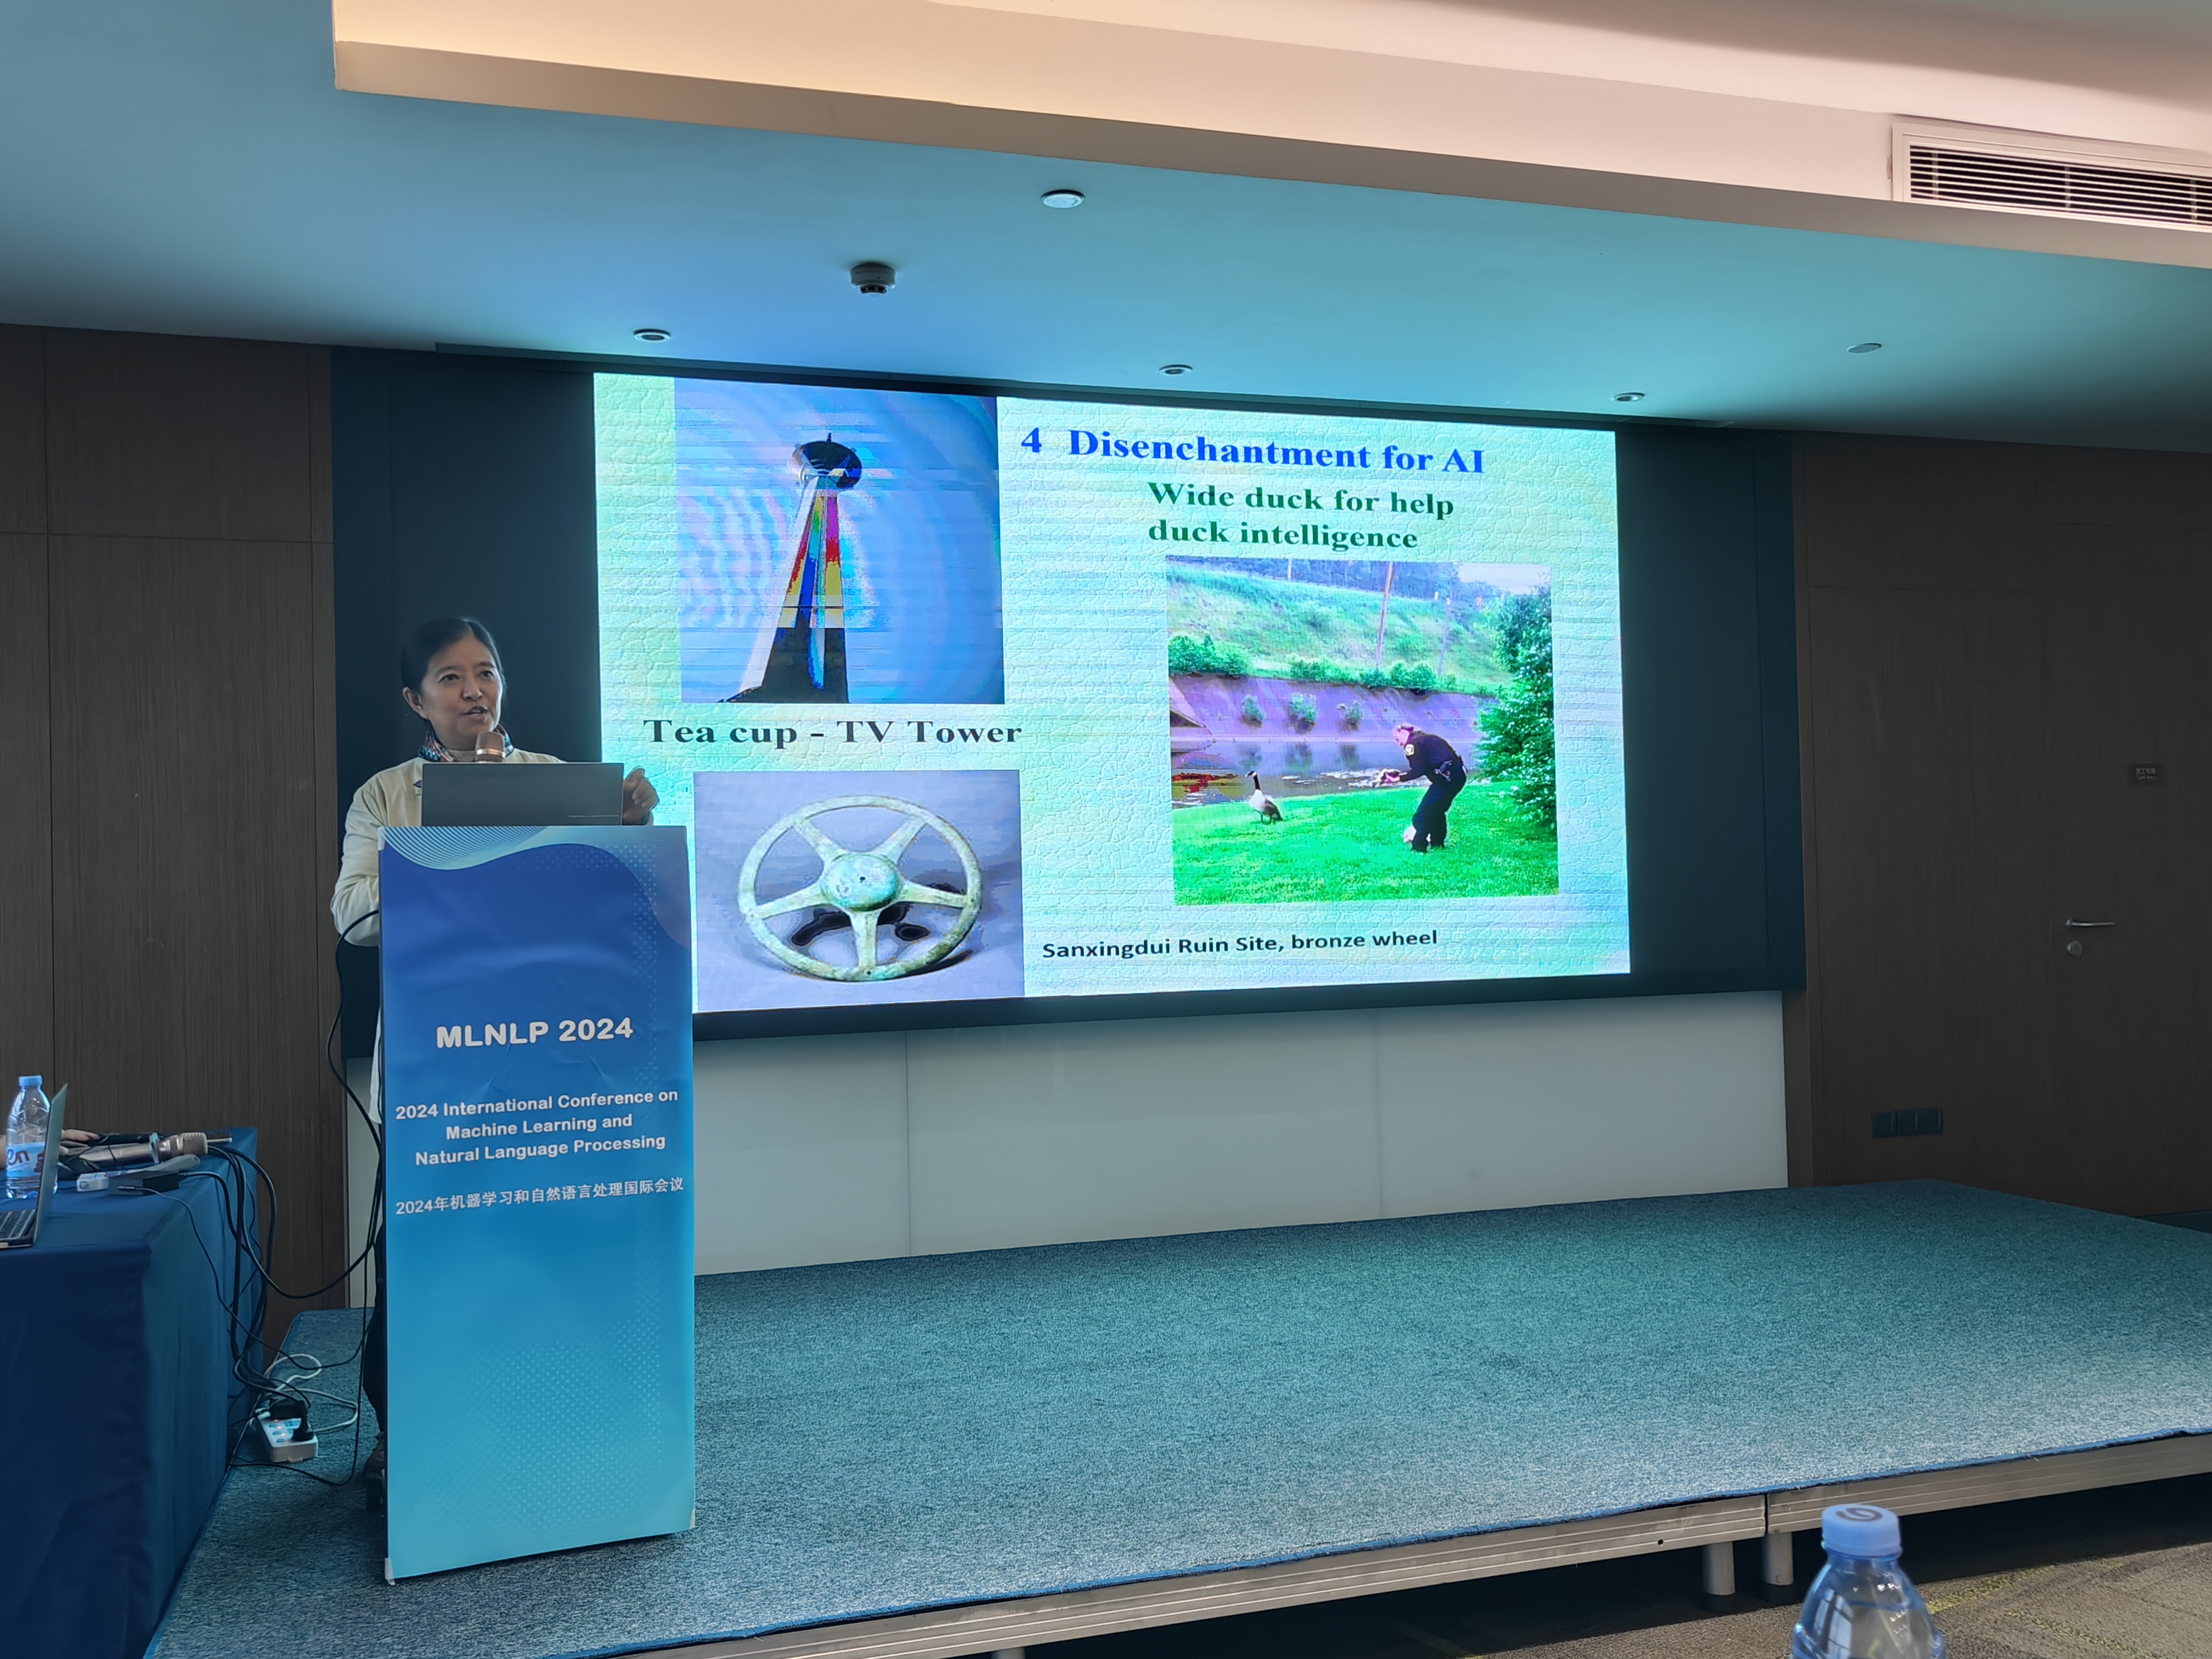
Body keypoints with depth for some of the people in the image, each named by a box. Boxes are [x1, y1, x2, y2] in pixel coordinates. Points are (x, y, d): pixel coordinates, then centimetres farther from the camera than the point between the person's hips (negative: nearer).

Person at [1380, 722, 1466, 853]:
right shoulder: (1427, 738, 25)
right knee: (1436, 812, 26)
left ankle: (1418, 849, -4)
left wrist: (1398, 778, -2)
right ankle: (1438, 844, 33)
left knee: (1422, 816, -3)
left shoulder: (1412, 744, -3)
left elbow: (1418, 771, -10)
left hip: (1446, 778, -9)